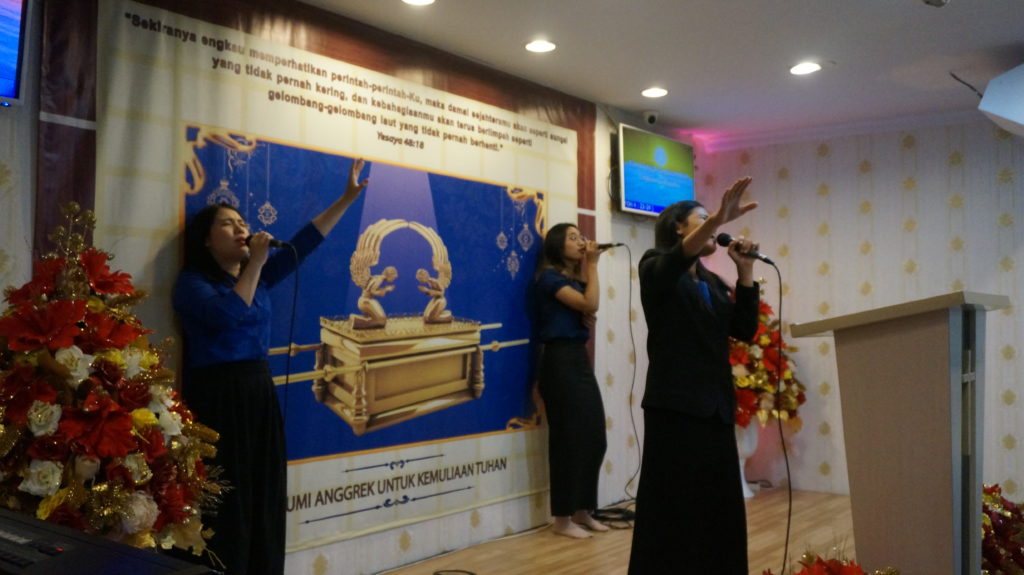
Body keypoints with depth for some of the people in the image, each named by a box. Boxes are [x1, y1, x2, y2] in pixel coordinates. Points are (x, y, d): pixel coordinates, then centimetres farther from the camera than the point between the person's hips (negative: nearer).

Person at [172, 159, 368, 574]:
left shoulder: (259, 277, 13)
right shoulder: (192, 282, -5)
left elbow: (305, 242, 11)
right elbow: (228, 315, -23)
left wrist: (348, 197, 8)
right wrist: (255, 263, -16)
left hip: (260, 394, 7)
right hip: (217, 398, -7)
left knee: (266, 501, 10)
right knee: (226, 505, -4)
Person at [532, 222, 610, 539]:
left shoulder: (575, 280, 17)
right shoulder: (549, 277, -8)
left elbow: (587, 317, 5)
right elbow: (590, 303, -17)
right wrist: (593, 264, -7)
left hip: (580, 360, 8)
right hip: (560, 361, -8)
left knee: (594, 438, 7)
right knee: (569, 439, -5)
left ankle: (582, 511, 18)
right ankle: (563, 518, 4)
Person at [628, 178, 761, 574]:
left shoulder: (712, 282, 18)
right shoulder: (656, 267, 0)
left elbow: (744, 330, 10)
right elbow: (675, 261, -24)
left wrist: (745, 272, 3)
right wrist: (717, 218, -38)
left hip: (716, 407, 7)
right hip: (675, 407, -7)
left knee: (719, 510, 8)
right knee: (673, 510, -5)